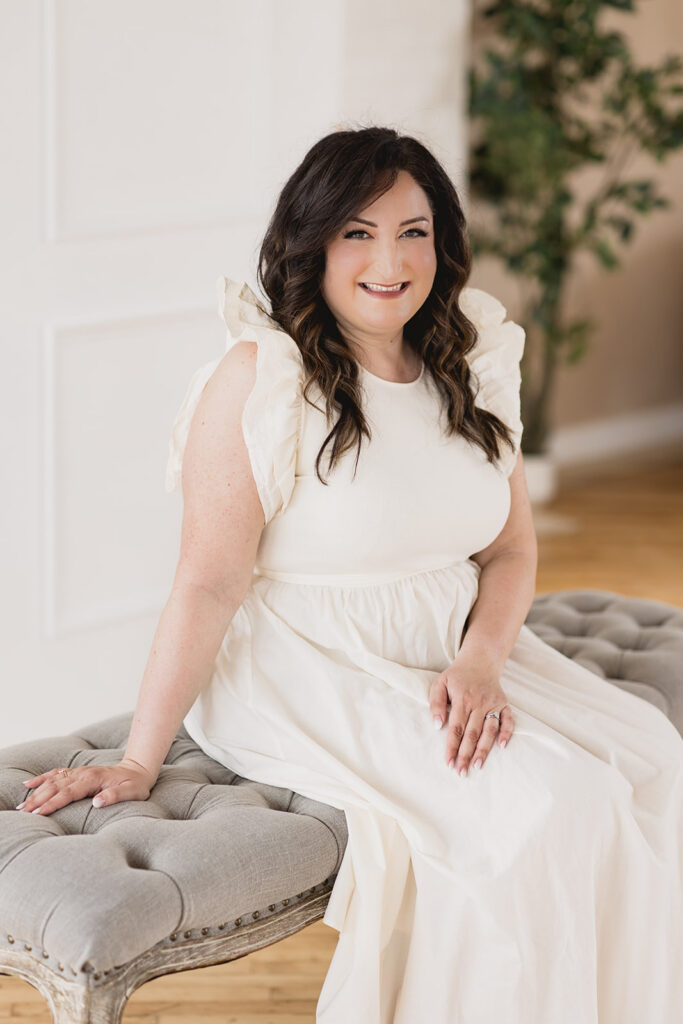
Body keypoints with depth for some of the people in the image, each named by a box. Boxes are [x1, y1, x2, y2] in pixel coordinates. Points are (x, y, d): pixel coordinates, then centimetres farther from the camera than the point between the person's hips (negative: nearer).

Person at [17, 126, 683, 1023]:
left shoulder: (471, 367, 6)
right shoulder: (260, 378, -14)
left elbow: (511, 549, 9)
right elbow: (210, 581, -16)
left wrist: (480, 661, -11)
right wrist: (138, 761, -18)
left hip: (455, 650, 7)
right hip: (303, 675, -7)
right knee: (541, 802, -25)